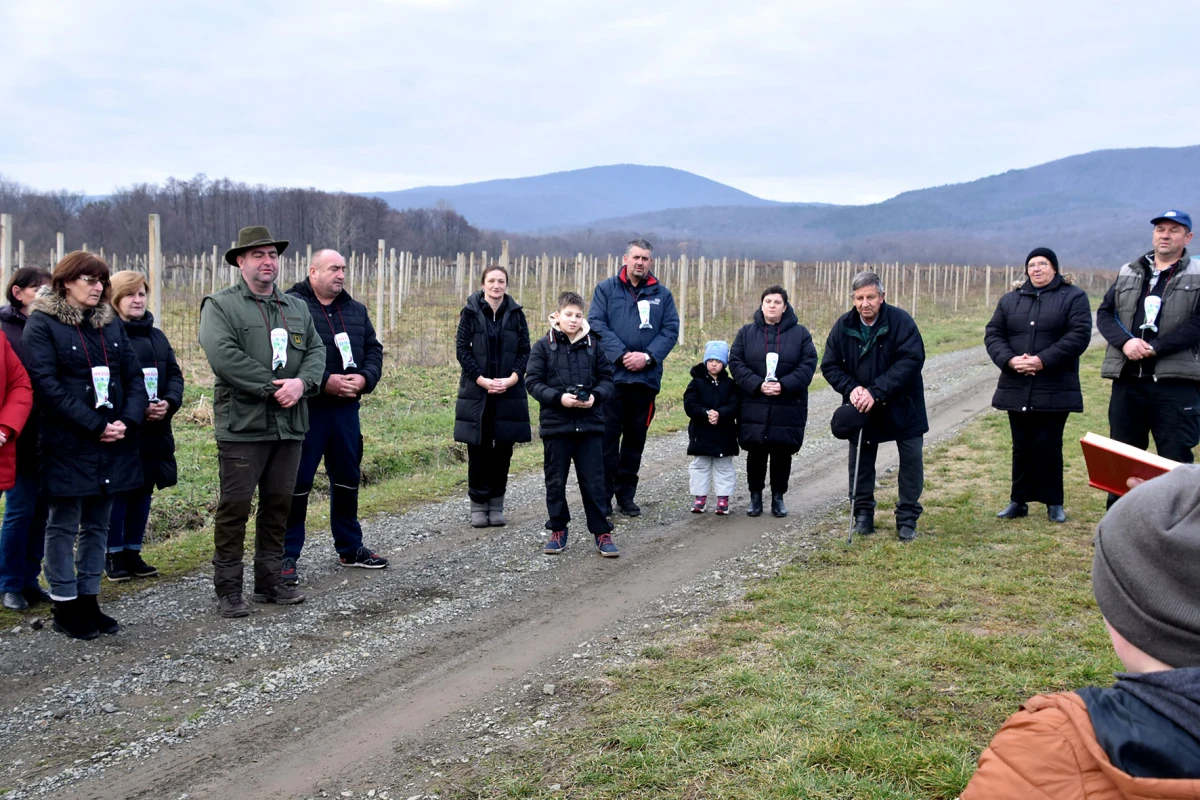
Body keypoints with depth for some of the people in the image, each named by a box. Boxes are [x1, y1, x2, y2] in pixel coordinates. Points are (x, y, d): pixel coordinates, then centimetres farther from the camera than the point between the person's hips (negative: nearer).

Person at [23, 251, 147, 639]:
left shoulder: (111, 322, 13)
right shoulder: (42, 324, -5)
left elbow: (134, 375, 10)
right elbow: (46, 385, -14)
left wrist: (127, 421, -8)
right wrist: (95, 425, -18)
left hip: (113, 443, 6)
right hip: (67, 444, -6)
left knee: (98, 524, 11)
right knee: (64, 526, 3)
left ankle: (88, 600, 20)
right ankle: (65, 607, 11)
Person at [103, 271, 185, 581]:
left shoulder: (157, 337, 15)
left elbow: (174, 374, 12)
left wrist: (169, 402, -8)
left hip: (155, 431, 6)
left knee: (143, 492, 12)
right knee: (119, 492, 0)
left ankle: (133, 552, 22)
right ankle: (114, 555, 11)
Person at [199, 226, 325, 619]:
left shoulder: (298, 307, 17)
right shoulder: (220, 305, -2)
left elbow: (316, 351, 10)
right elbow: (223, 355, -16)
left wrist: (302, 382, -12)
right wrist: (272, 387, -18)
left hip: (290, 425, 6)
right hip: (242, 424, -6)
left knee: (279, 505, 12)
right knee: (234, 507, -1)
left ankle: (270, 581, 24)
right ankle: (228, 589, 8)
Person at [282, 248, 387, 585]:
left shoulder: (356, 310, 15)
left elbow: (374, 349, 15)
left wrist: (365, 378, -5)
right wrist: (325, 381, -21)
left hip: (346, 408, 7)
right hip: (306, 407, -6)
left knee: (347, 478, 16)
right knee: (297, 482, -1)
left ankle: (349, 547, 29)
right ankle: (286, 554, 8)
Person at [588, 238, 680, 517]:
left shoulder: (663, 294, 11)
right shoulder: (606, 289, 5)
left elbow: (671, 330, 5)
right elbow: (596, 324, -5)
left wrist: (648, 356, -11)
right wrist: (622, 354, -15)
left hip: (646, 377, 3)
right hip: (611, 376, -3)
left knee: (635, 439, 9)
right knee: (608, 437, -2)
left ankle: (626, 494, 19)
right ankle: (603, 495, 5)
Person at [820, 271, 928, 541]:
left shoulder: (900, 321, -16)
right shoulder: (843, 326, -4)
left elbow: (911, 360, -25)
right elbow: (829, 365, 0)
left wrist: (876, 392, -29)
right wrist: (851, 388, -20)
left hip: (902, 406, -3)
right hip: (860, 408, 3)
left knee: (911, 461, 1)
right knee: (860, 462, 8)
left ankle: (907, 519, 14)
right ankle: (863, 514, 23)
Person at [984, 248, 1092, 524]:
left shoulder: (1073, 297, 0)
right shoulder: (1010, 300, 13)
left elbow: (1079, 335, -11)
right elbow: (993, 334, 7)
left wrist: (1043, 360, -18)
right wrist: (1010, 360, -12)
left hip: (1055, 390, -3)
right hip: (1016, 389, 4)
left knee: (1048, 446, -1)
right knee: (1021, 447, 9)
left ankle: (1054, 503, 12)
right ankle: (1019, 500, 17)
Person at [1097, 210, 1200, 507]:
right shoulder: (1128, 273, 15)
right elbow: (1104, 313, 8)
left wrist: (1153, 348, -17)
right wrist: (1125, 341, -11)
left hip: (1175, 382, -4)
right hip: (1127, 380, 4)